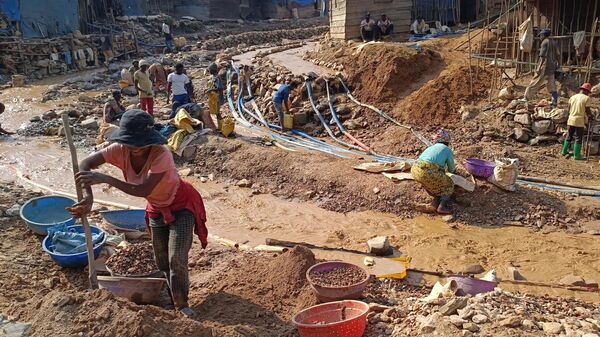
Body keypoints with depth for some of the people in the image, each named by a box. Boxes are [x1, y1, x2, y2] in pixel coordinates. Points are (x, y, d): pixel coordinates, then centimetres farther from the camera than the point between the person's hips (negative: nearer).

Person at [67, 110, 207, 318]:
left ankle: (181, 304, 7)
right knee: (162, 261, 13)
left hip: (181, 205, -5)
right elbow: (85, 165, -22)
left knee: (177, 258, -13)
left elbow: (143, 190, -40)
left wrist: (106, 179, -45)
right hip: (157, 209, 6)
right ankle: (174, 295, 37)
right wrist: (88, 195, -39)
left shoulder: (161, 154, -35)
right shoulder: (120, 150, -20)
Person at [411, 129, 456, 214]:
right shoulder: (448, 150, 18)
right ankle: (442, 206, 1)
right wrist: (454, 169, 53)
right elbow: (451, 170, 28)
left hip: (415, 170, 5)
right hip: (429, 172, -5)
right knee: (449, 185, 19)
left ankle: (437, 198, 19)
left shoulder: (430, 148, 32)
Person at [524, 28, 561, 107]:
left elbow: (543, 56, -17)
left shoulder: (545, 42, -9)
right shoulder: (553, 43, 13)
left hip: (545, 67, -8)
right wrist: (558, 64, 24)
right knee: (551, 84, 10)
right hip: (552, 67, 8)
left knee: (535, 83, -4)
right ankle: (554, 101, 7)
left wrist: (539, 67, -19)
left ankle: (526, 98, -1)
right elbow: (558, 55, 13)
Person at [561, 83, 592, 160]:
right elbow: (587, 111, -8)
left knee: (569, 136, 18)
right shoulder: (586, 98, -8)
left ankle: (564, 151, 25)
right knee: (578, 138, 2)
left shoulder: (572, 97, 7)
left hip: (571, 120, 5)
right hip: (580, 121, -5)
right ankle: (577, 155, 6)